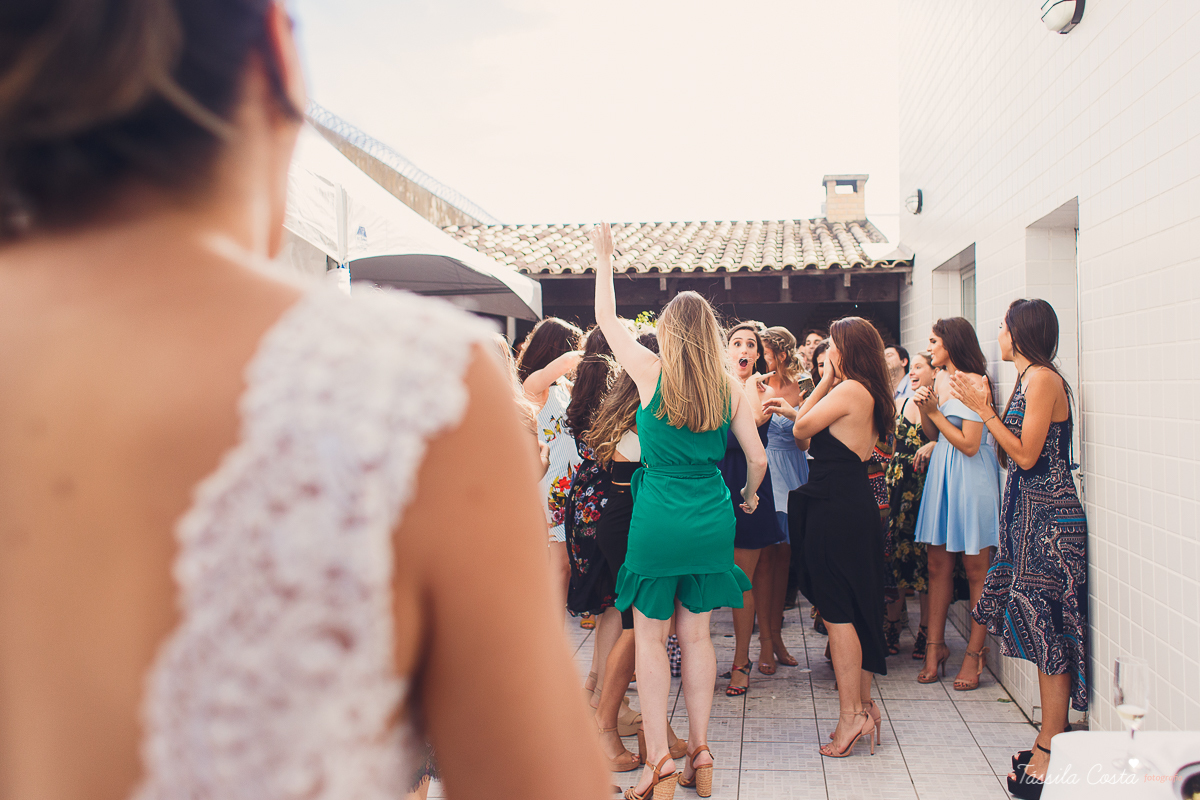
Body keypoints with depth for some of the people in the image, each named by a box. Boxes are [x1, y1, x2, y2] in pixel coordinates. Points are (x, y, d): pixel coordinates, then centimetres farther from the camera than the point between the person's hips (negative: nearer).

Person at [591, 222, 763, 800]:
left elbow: (606, 320, 6)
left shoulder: (651, 373, -8)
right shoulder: (729, 387, 0)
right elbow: (758, 458, 3)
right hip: (712, 520, 4)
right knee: (696, 633, 13)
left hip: (658, 521, -3)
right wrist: (750, 495, 24)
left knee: (650, 634, 6)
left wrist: (604, 257, 17)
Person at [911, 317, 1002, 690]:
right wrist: (923, 408, 0)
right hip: (941, 473, 8)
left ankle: (975, 652, 11)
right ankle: (935, 645, 15)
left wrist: (936, 412, -11)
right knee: (937, 565, 8)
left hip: (971, 477, -8)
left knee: (975, 568, 2)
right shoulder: (940, 380, 11)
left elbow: (969, 444, -17)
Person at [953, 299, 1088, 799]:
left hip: (1047, 515, -10)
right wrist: (985, 407, 10)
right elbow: (1009, 457, 13)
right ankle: (1049, 740, 20)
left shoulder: (1043, 378, -13)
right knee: (1042, 632, 12)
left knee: (1048, 629, -4)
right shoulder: (1027, 380, 16)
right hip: (1029, 513, 10)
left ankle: (1050, 755, 4)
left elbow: (1026, 456, -18)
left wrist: (983, 409, -14)